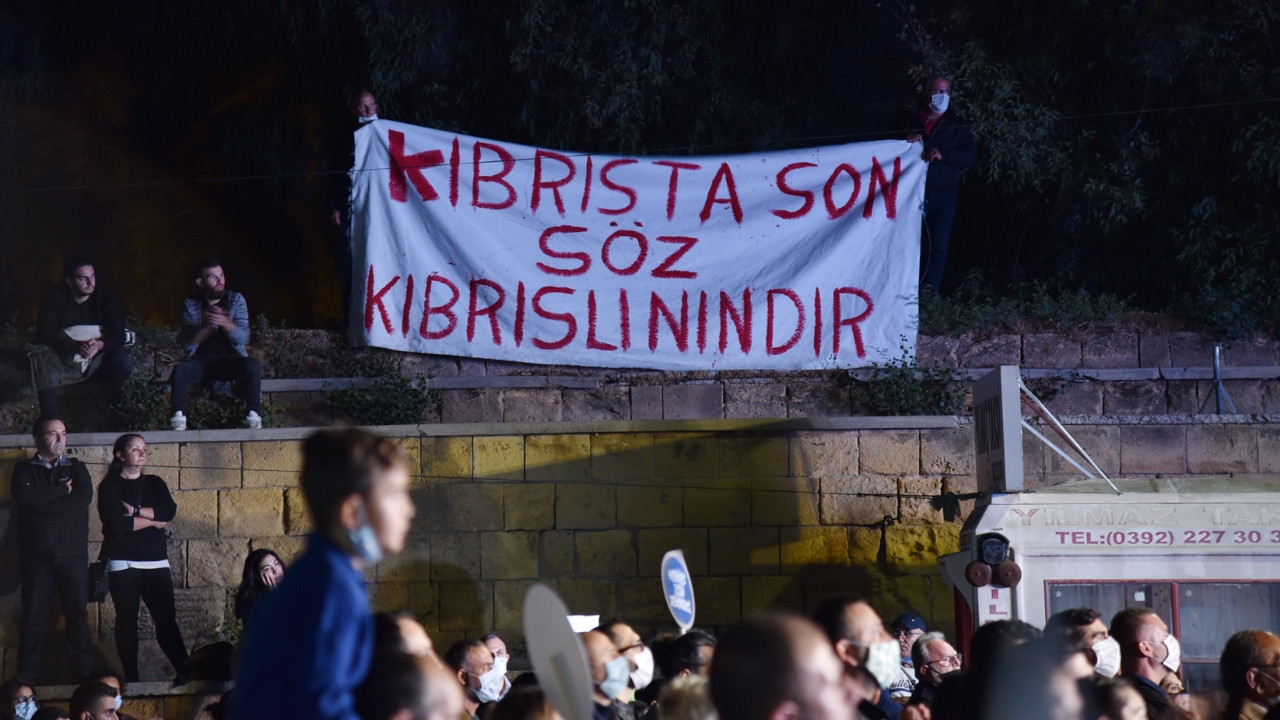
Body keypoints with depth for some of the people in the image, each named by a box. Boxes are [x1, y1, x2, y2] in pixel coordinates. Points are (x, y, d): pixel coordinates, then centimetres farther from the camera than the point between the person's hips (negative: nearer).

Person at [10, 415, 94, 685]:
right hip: (36, 557, -1)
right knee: (33, 614, -2)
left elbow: (85, 497, -7)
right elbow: (23, 495, -13)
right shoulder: (24, 469, 9)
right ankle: (27, 677, 0)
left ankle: (82, 670, 6)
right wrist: (63, 489, -7)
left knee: (77, 613, 0)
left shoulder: (76, 468, 12)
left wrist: (42, 500, -10)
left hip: (73, 555, 1)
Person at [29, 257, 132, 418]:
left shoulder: (107, 296, -7)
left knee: (122, 361, -31)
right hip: (65, 359, -1)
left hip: (99, 357, 1)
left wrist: (99, 345, -36)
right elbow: (44, 335, -17)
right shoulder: (56, 298, -8)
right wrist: (72, 346, -35)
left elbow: (118, 336, -12)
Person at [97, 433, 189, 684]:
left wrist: (136, 511, -13)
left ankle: (184, 672, -8)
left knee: (166, 618, -4)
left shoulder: (154, 484, 14)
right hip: (123, 563, -3)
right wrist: (152, 520, -5)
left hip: (156, 561, 3)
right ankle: (131, 677, 3)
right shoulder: (109, 486, 1)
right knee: (127, 620, -1)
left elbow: (170, 510, -4)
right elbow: (116, 523, -14)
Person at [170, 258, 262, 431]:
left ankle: (254, 415, -31)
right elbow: (186, 343, -6)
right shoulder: (191, 304, 5)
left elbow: (243, 339, -6)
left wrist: (226, 323, -27)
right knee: (180, 370, -32)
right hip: (202, 361, 0)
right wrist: (206, 326, -24)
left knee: (252, 366, -33)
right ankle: (179, 416, -26)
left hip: (231, 359, 0)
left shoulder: (236, 300, 5)